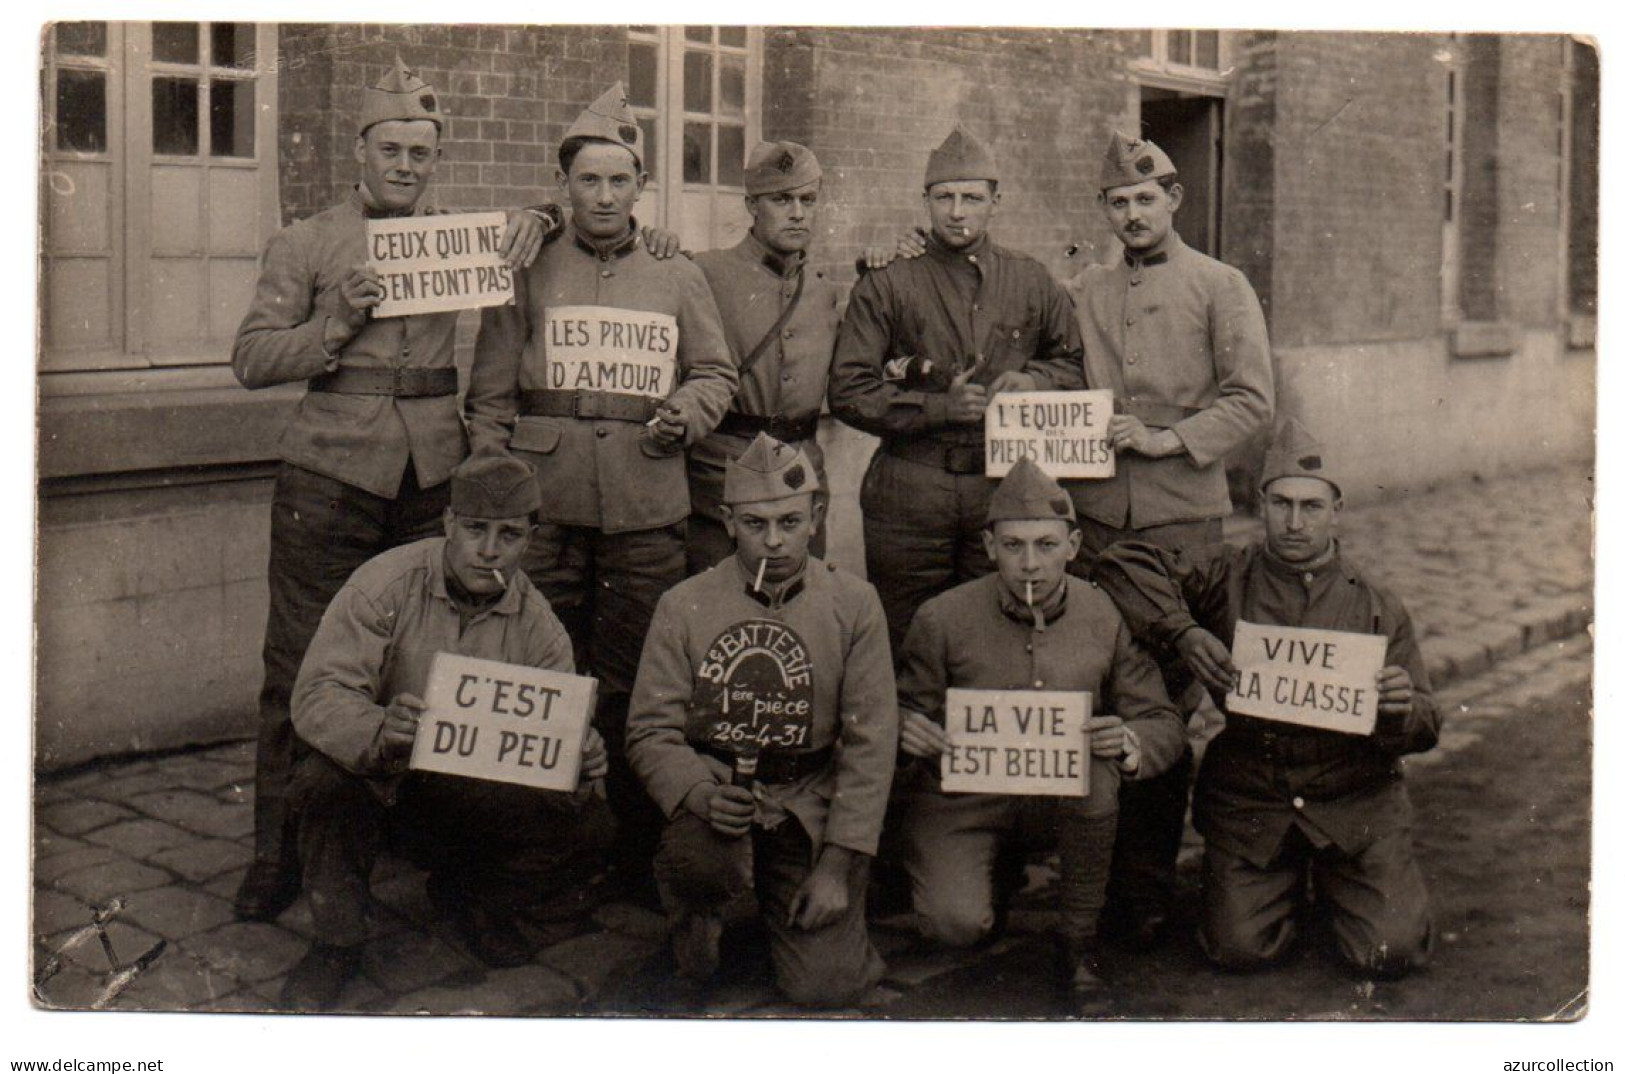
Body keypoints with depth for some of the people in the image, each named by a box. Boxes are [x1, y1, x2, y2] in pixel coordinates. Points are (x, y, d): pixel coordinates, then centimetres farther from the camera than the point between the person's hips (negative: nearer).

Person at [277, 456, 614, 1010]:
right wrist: (377, 731, -46)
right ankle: (336, 941, -8)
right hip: (381, 777, -3)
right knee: (324, 781, -36)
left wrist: (578, 768, -29)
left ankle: (473, 901, 13)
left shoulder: (538, 626, -4)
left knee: (588, 827, -20)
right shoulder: (384, 585, -15)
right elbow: (318, 694, -23)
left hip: (483, 794, 3)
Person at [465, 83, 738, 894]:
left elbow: (717, 372, 19)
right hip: (545, 500, 0)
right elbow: (490, 396, 9)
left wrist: (686, 413, -3)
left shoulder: (679, 281, 15)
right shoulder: (527, 278, 11)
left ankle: (637, 853, 10)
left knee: (634, 684, 1)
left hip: (646, 502, 1)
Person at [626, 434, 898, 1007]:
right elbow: (651, 730, -1)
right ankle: (694, 917, 3)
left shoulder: (854, 604, -2)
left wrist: (839, 864, -9)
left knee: (825, 984, -11)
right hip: (715, 790, -1)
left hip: (811, 798, 1)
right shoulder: (684, 606, -2)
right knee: (701, 860, -36)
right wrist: (700, 793, -22)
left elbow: (870, 744, -2)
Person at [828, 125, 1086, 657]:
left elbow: (1077, 364, 21)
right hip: (909, 497, -2)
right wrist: (939, 407, -13)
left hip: (1005, 490, 2)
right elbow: (848, 393, -3)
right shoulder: (886, 286, 2)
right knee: (904, 646, 3)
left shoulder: (1032, 283, 10)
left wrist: (1034, 380, -2)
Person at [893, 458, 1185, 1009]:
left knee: (1096, 767, -33)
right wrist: (905, 730, -23)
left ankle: (1081, 938, -10)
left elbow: (1164, 725, 0)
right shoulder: (942, 619, -9)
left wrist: (1128, 742, -25)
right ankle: (989, 880, 17)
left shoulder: (1105, 617, -6)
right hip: (961, 793, -1)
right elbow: (903, 708, 2)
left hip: (1065, 791, 1)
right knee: (956, 923, -25)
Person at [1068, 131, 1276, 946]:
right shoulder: (1081, 295, 16)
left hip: (1182, 519, -3)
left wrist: (1168, 437, -13)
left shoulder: (1220, 288, 5)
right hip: (1091, 519, 3)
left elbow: (1252, 400, -2)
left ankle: (1149, 886, 5)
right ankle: (1095, 873, 15)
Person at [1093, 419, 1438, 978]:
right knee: (1239, 948, -11)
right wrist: (1184, 633, -20)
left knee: (1391, 951, -11)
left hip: (1353, 799, 0)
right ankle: (1287, 877, 22)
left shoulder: (1376, 606, 3)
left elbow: (1425, 729, 3)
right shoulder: (1226, 577, 1)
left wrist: (1402, 710, -22)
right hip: (1247, 798, 0)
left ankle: (1332, 877, 22)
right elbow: (1122, 562, -8)